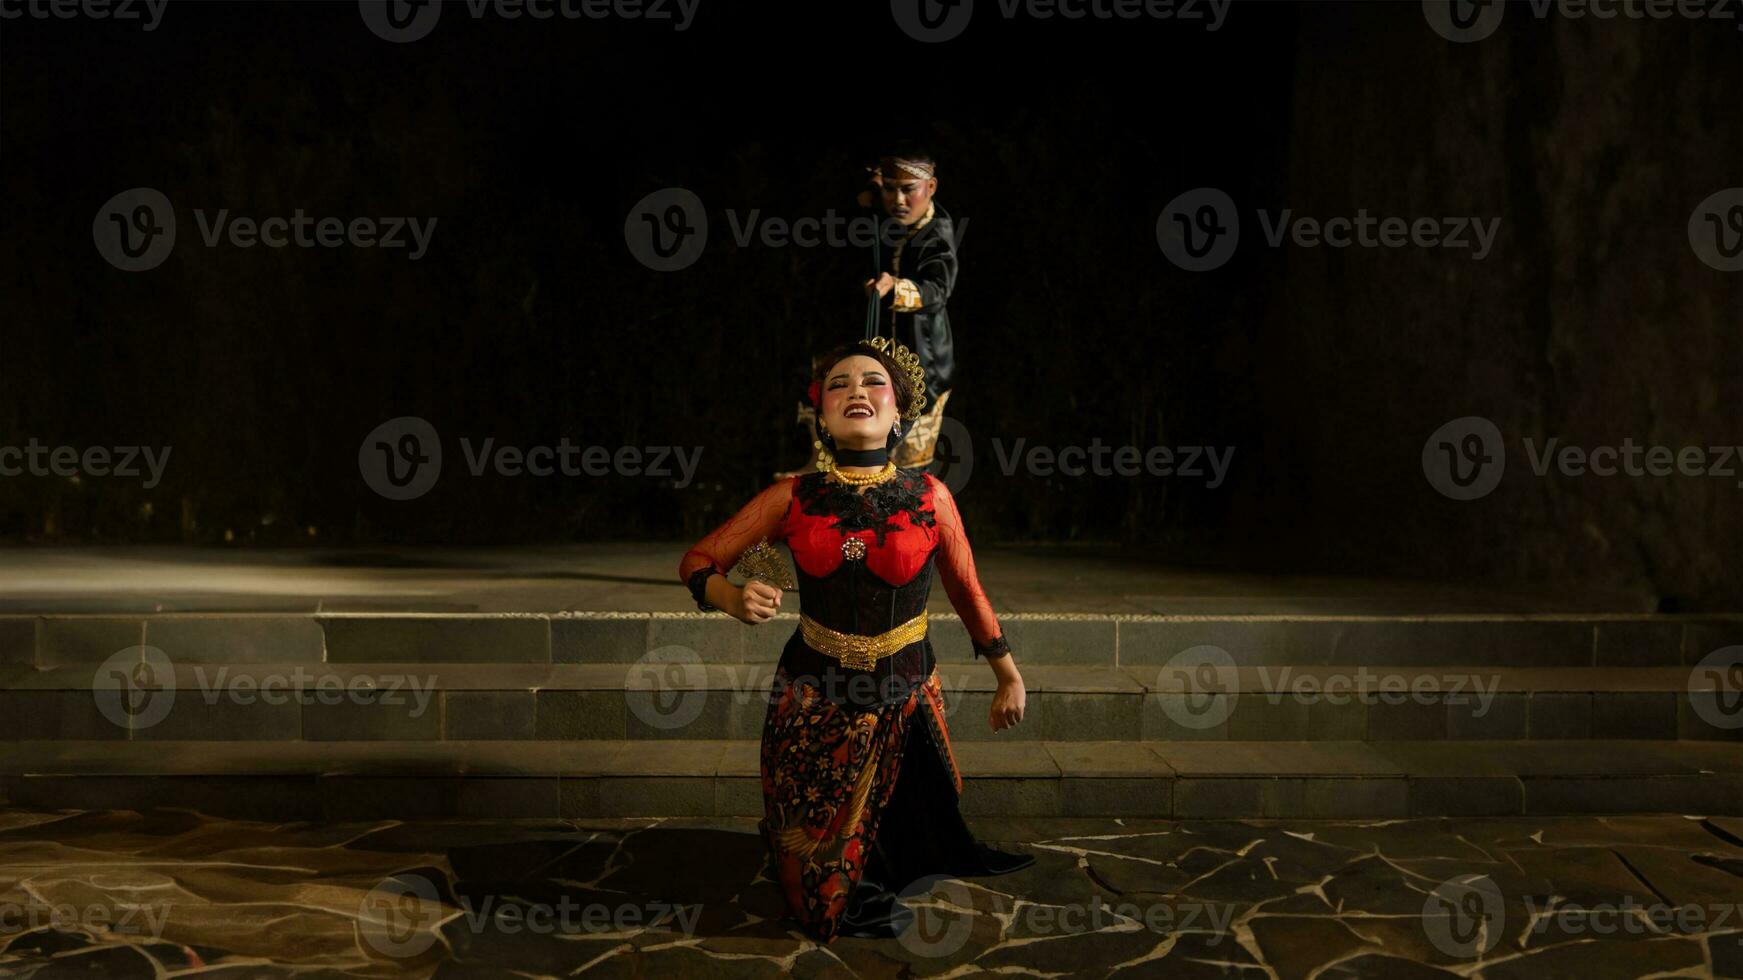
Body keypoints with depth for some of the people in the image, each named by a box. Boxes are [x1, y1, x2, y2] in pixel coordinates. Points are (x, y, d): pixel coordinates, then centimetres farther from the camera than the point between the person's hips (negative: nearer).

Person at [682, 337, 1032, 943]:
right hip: (815, 698, 0)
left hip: (905, 697, 0)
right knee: (819, 864, 11)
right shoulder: (793, 499, -8)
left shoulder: (929, 497, -9)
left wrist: (1010, 679, 12)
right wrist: (734, 599, -25)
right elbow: (697, 562, -3)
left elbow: (967, 592, 4)